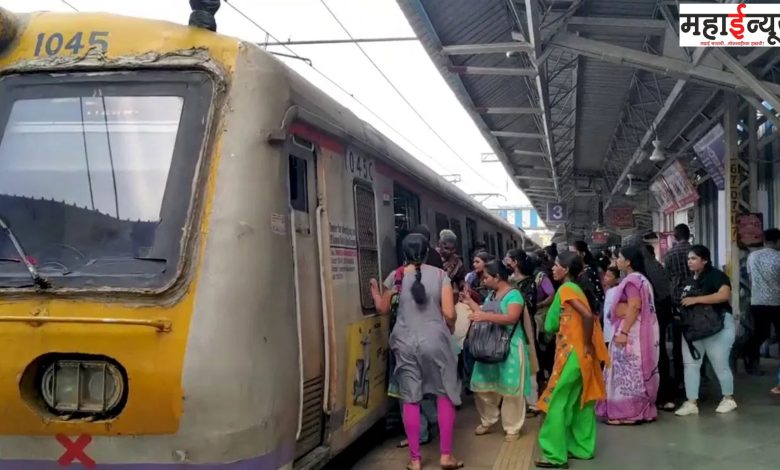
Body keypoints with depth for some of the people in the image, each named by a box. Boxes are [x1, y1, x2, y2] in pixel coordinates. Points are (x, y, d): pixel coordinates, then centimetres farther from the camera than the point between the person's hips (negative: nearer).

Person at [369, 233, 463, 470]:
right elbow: (449, 314, -7)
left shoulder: (395, 276, 3)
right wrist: (449, 328, 15)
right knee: (445, 395, 10)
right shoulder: (440, 275, -1)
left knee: (410, 400, 6)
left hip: (406, 343, 1)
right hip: (435, 340, -1)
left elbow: (383, 308, 17)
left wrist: (374, 289, 34)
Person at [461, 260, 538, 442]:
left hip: (510, 348, -8)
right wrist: (470, 302, 14)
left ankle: (512, 428, 11)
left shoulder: (513, 294, -14)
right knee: (482, 386, 13)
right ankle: (487, 421, 30)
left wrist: (486, 316, -33)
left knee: (510, 389, 0)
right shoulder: (491, 294, 12)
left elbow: (512, 318, -28)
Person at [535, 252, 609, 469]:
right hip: (579, 353, 9)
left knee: (558, 403, -4)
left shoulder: (565, 289, -14)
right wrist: (588, 345, 9)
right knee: (580, 402, 15)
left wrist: (586, 345, -17)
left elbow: (587, 316, -26)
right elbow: (590, 317, 12)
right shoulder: (574, 289, 12)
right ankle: (583, 448, 23)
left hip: (572, 354, -9)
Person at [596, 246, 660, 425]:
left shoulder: (631, 280, -15)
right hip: (637, 331, 11)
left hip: (631, 331, -11)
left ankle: (628, 412, -4)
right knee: (637, 371, 12)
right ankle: (642, 409, 16)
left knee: (628, 371, -7)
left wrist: (623, 332, -26)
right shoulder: (641, 279, 18)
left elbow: (634, 307, -24)